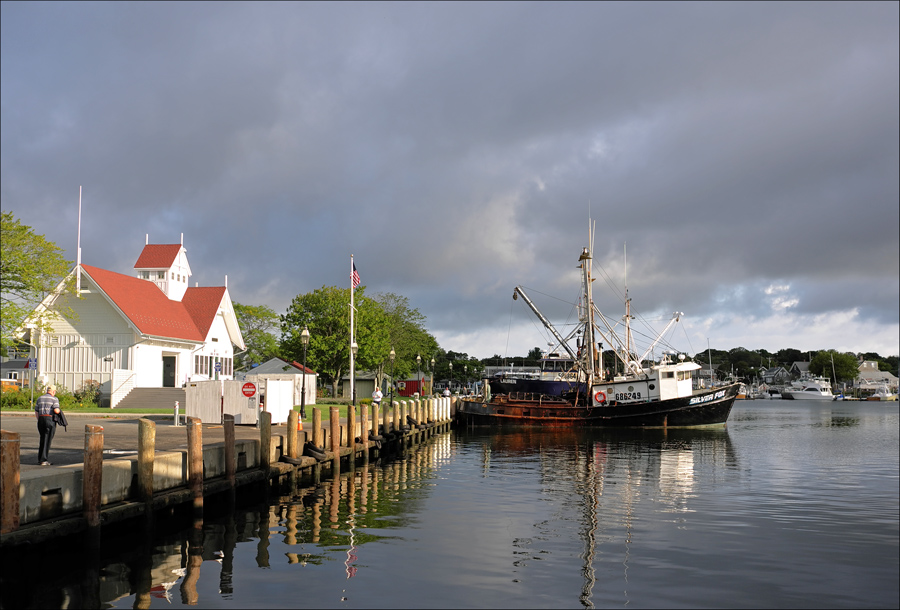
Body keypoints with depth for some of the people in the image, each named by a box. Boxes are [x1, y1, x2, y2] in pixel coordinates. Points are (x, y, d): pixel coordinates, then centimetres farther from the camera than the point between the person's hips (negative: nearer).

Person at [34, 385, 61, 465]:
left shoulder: (40, 398, 15)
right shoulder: (54, 399, -2)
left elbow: (36, 412, 13)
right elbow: (56, 410, -15)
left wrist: (40, 421, 20)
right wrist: (59, 410, 7)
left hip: (41, 419, 6)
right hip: (50, 419, -6)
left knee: (42, 439, 17)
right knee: (47, 440, -3)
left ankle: (40, 459, 18)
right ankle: (44, 460, -4)